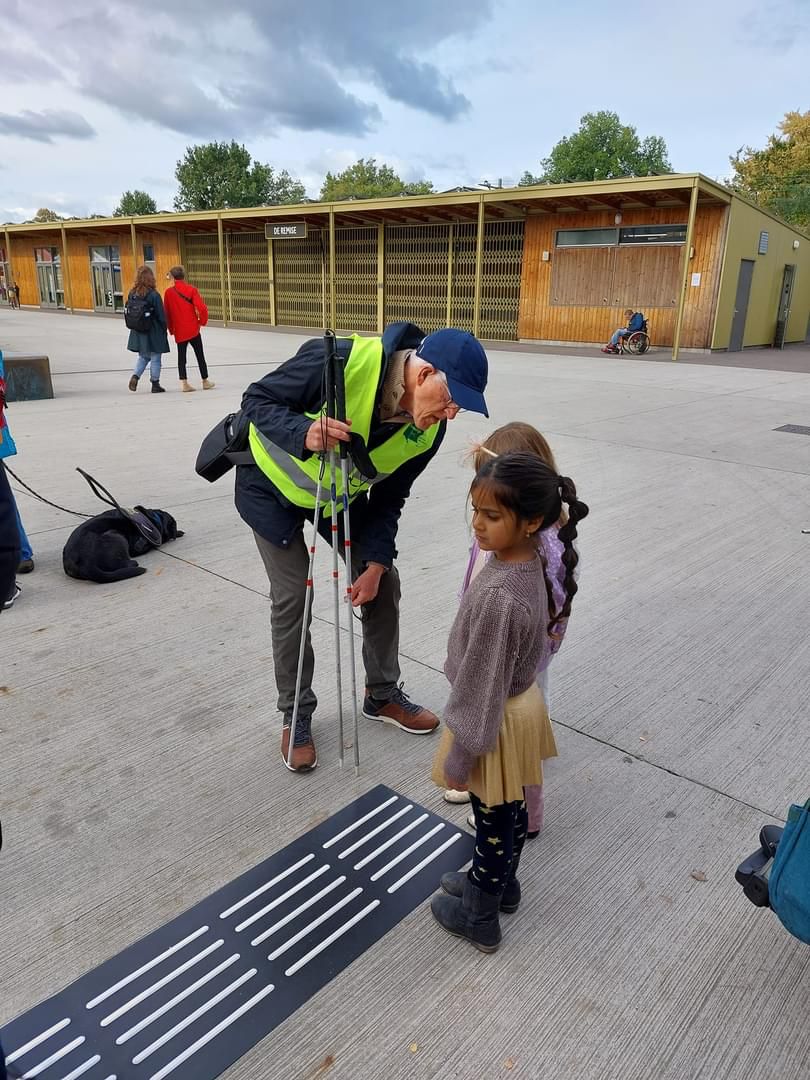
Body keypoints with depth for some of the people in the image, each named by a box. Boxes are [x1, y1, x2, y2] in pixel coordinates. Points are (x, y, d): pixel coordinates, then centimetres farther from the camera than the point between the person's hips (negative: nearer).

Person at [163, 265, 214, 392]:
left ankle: (183, 382, 1)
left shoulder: (168, 292, -2)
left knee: (181, 356, 8)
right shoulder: (191, 289, -8)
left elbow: (167, 312, 3)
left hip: (179, 331, 1)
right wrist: (202, 321, 3)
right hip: (193, 329, -1)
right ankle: (205, 381, 19)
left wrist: (171, 329, 14)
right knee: (200, 355, 11)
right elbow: (201, 307, -15)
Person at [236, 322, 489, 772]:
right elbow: (256, 399, -25)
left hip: (339, 493, 5)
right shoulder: (341, 361, -36)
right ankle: (295, 716, 14)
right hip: (273, 482, -5)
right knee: (293, 596, -7)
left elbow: (389, 497, -6)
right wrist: (304, 433, -44)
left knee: (384, 583, 3)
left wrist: (375, 562, -15)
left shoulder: (429, 428, -19)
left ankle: (382, 695, 25)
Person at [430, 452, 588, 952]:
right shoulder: (531, 563, -9)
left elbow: (484, 685, -27)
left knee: (493, 822, 14)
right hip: (523, 702, 8)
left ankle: (480, 919, 38)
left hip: (497, 721, -8)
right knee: (511, 811, 28)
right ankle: (502, 884, 52)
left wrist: (460, 755, -16)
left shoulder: (500, 597, -36)